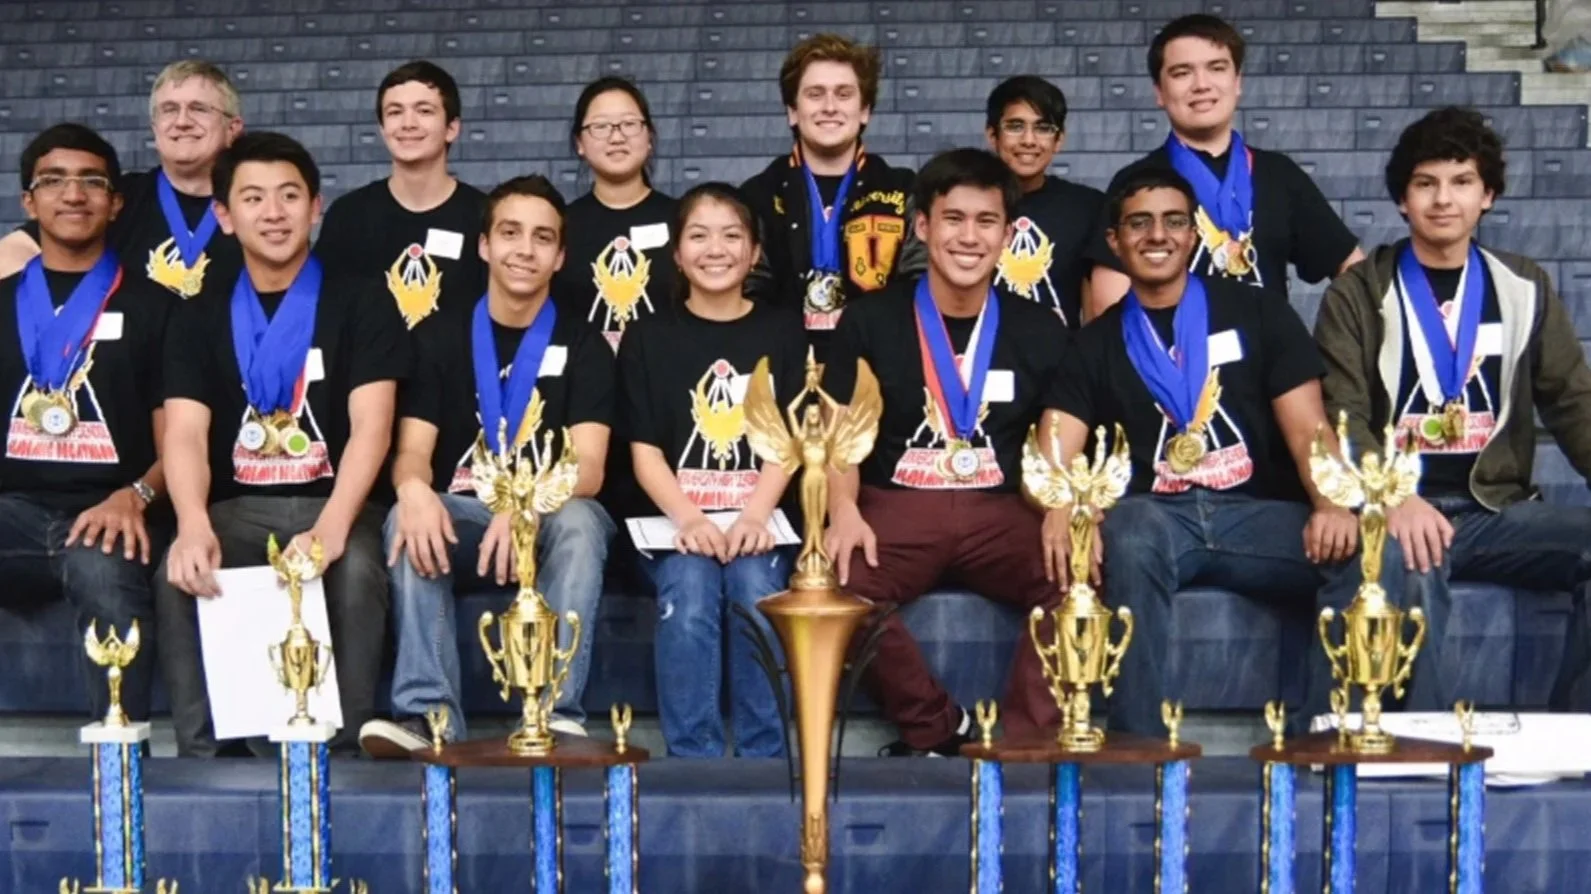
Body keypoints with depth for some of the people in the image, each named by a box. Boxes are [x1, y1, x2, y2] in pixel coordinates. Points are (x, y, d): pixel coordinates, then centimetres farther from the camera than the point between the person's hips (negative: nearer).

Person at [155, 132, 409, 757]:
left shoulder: (359, 305, 4)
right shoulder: (200, 318, 10)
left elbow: (371, 427, -9)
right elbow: (184, 434, -4)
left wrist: (331, 528, -28)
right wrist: (194, 526, -27)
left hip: (336, 504, -2)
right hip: (237, 509, 2)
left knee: (354, 574, -35)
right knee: (180, 577, -30)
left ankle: (340, 748, -23)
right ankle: (203, 753, -22)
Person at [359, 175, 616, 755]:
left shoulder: (583, 348, 3)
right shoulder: (441, 340, 9)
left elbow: (588, 469, -10)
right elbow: (412, 451, -2)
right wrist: (414, 488, -30)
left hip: (548, 518, -1)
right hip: (463, 518, 1)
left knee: (579, 521, -35)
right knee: (408, 520, -31)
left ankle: (556, 712, -39)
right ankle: (429, 715, -38)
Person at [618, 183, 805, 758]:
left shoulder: (782, 332, 12)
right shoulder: (649, 339, 11)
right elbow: (645, 450, 3)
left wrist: (754, 516, -16)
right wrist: (690, 519, -17)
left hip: (760, 517, 0)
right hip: (676, 518, 0)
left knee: (757, 593, -30)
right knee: (689, 596, -30)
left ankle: (763, 762, -23)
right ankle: (693, 761, -27)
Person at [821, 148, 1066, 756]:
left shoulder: (1039, 333, 12)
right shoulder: (871, 324, 8)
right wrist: (844, 510, -16)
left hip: (1000, 511, 1)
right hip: (897, 508, -1)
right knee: (829, 581, -32)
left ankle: (1024, 741, -15)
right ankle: (937, 727, -11)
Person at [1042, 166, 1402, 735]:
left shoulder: (1258, 316, 13)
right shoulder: (1097, 345, 14)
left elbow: (1308, 431, 5)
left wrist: (1332, 505, -18)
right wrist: (1059, 510, -24)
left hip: (1258, 513, 1)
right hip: (1156, 516, -1)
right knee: (1127, 543, -39)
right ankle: (1142, 749, -34)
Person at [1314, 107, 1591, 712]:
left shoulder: (1524, 290, 16)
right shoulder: (1359, 294, 6)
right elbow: (1341, 417, -5)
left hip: (1497, 510, 4)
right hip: (1401, 512, -3)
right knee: (1408, 569, -38)